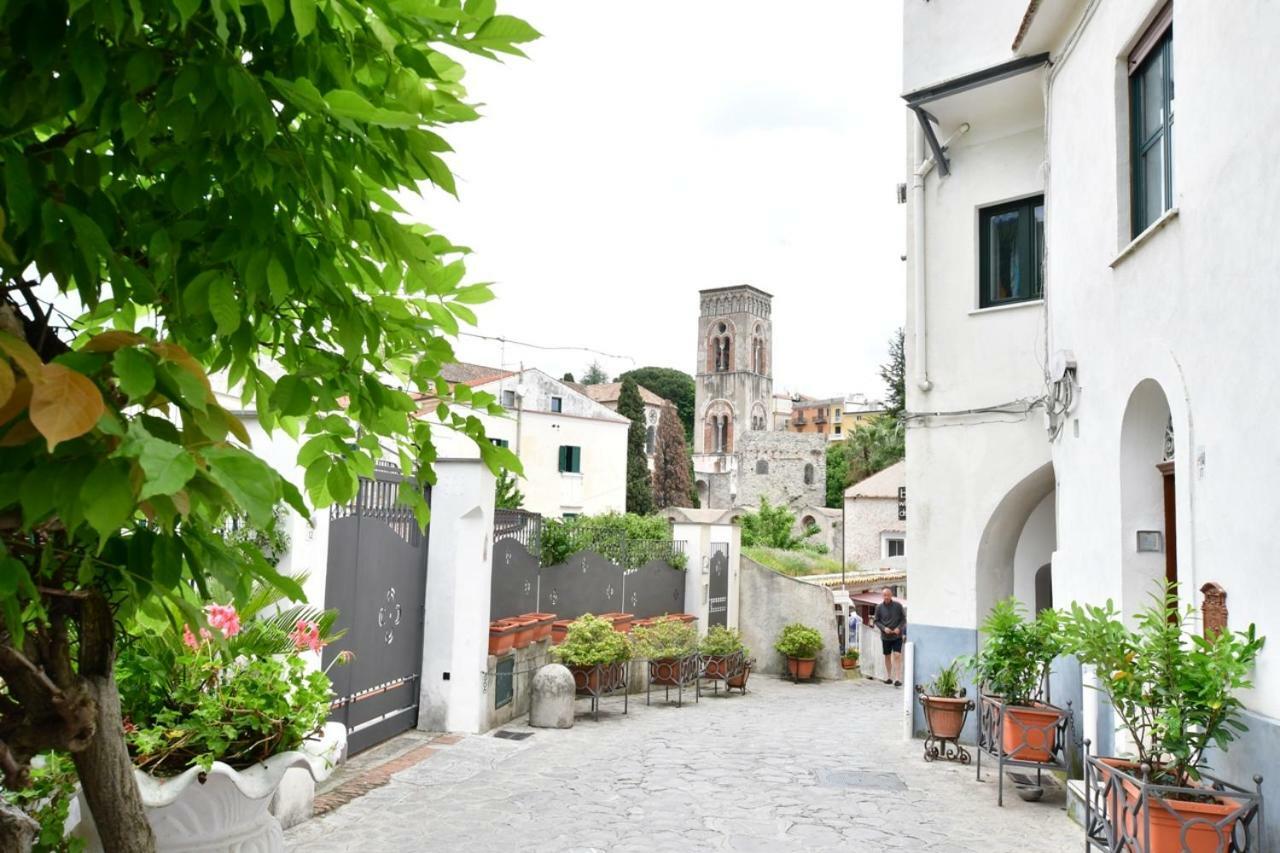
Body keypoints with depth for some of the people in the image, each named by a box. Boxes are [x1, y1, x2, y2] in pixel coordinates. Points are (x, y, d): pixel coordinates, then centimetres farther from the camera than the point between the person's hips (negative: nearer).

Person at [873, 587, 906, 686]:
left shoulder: (898, 606, -5)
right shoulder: (879, 607, -3)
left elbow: (903, 619, 2)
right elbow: (876, 621, 3)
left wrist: (899, 628, -14)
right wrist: (884, 628, -14)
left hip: (897, 636, -2)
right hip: (885, 636, 2)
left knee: (897, 656, -12)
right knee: (887, 656, 11)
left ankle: (897, 679, -13)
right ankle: (889, 677, 24)